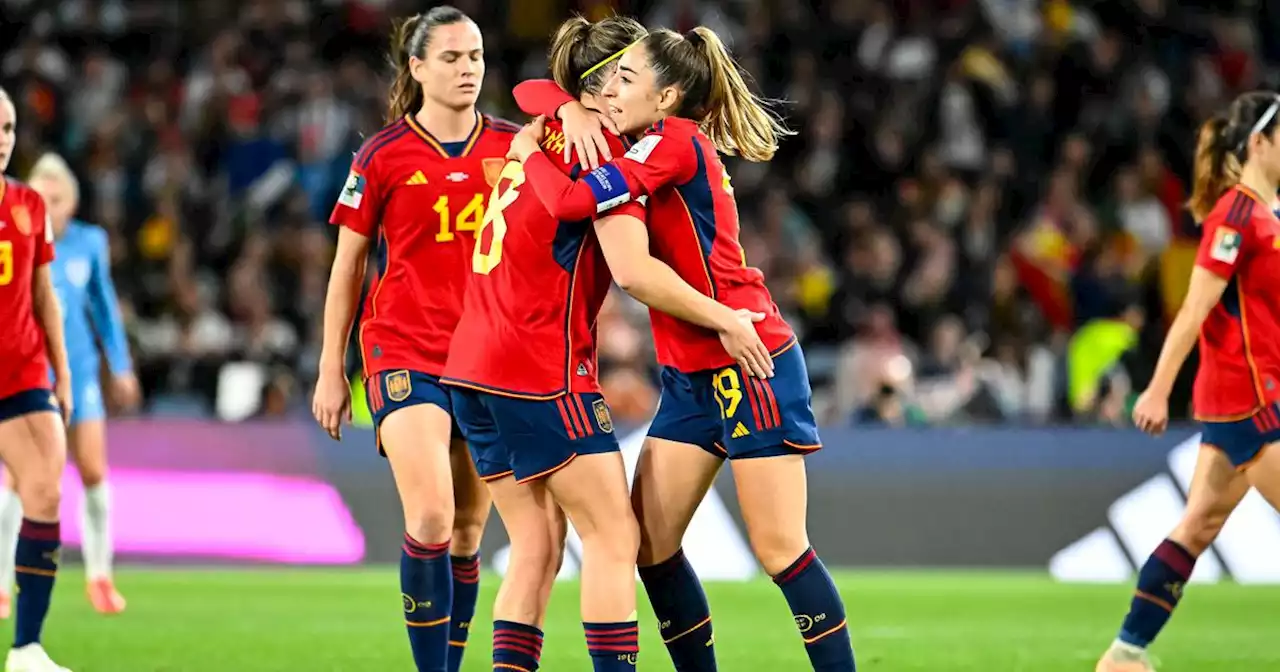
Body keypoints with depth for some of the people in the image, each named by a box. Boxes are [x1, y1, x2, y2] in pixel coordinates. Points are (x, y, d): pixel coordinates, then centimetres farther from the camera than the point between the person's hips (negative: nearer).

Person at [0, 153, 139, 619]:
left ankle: (100, 577, 19)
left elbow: (103, 304, 12)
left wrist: (120, 366, 15)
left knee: (93, 472, 2)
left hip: (78, 370, 3)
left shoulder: (89, 243, 0)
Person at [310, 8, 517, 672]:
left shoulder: (514, 146, 4)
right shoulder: (384, 156, -1)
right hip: (405, 353, -3)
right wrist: (331, 368, 4)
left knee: (468, 531, 7)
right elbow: (347, 265, 5)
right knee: (432, 519, -17)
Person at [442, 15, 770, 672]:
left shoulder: (536, 136, 13)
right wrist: (725, 319, -10)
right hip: (544, 372, -8)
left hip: (474, 367, 8)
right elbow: (634, 270, -18)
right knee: (614, 538, -3)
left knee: (536, 547, 10)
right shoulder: (606, 152, -10)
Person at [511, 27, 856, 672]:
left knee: (779, 548, -9)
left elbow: (571, 201, -23)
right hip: (690, 377, 9)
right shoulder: (668, 146, 12)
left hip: (748, 364, -9)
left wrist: (529, 154, -4)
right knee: (649, 544, 3)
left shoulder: (674, 142, -14)